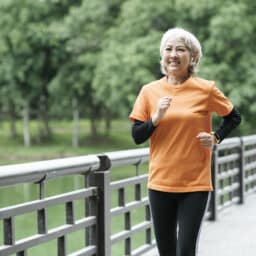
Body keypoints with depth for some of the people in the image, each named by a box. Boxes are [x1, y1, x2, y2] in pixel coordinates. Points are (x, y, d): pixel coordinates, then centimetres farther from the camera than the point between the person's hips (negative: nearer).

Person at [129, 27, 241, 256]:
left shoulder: (206, 89, -3)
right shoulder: (150, 91, 2)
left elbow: (234, 117, 12)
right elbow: (137, 136, 2)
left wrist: (216, 138, -3)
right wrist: (156, 118, -14)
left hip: (195, 185, -3)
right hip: (160, 183, 3)